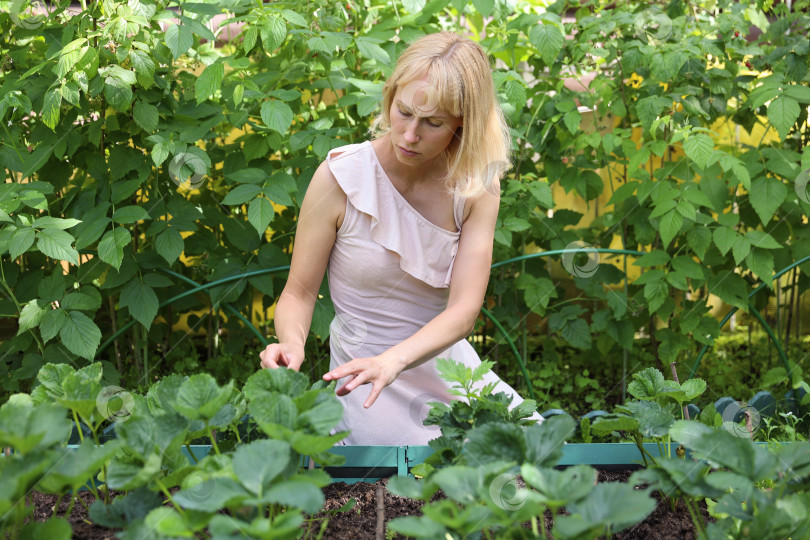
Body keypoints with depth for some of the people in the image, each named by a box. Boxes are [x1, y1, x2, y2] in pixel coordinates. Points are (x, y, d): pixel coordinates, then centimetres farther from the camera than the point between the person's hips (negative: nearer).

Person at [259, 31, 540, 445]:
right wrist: (291, 343, -29)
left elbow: (464, 309, -15)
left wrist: (392, 360, -33)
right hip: (367, 376, -4)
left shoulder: (476, 188, -5)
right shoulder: (340, 177, -12)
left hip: (446, 361, 4)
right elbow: (298, 293, -6)